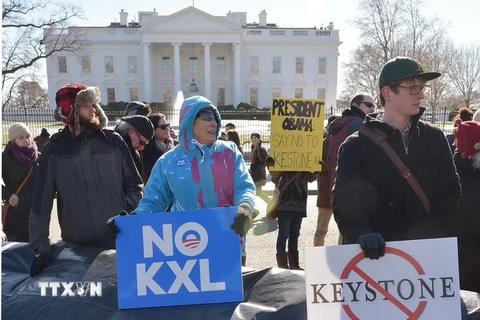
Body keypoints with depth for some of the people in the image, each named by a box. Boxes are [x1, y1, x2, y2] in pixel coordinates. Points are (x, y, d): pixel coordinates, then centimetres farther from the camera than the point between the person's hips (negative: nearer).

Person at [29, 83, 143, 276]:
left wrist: (125, 210, -7)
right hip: (76, 246, 0)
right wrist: (41, 246, -3)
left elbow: (134, 185, 9)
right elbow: (42, 200, 1)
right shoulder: (55, 149, 0)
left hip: (119, 242, 1)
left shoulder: (113, 141, 2)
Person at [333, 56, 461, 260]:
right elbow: (344, 201, -11)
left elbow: (449, 190, 8)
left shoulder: (435, 139, 6)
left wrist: (436, 232, -7)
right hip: (375, 255, -3)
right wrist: (361, 232, -29)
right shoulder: (357, 145, -6)